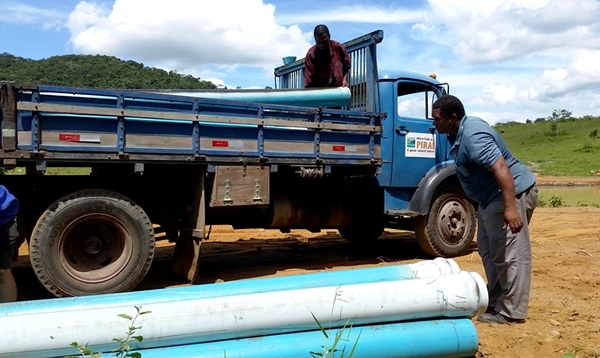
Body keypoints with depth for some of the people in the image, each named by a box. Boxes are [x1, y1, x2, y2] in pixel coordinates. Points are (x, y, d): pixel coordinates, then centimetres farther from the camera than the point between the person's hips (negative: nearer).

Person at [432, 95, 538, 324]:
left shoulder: (473, 136, -25)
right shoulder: (459, 132, 8)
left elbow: (501, 169, -33)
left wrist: (510, 207, -37)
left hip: (511, 194, -11)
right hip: (491, 197, 11)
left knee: (511, 254, -6)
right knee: (489, 251, 16)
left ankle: (511, 312, 1)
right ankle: (495, 302, 26)